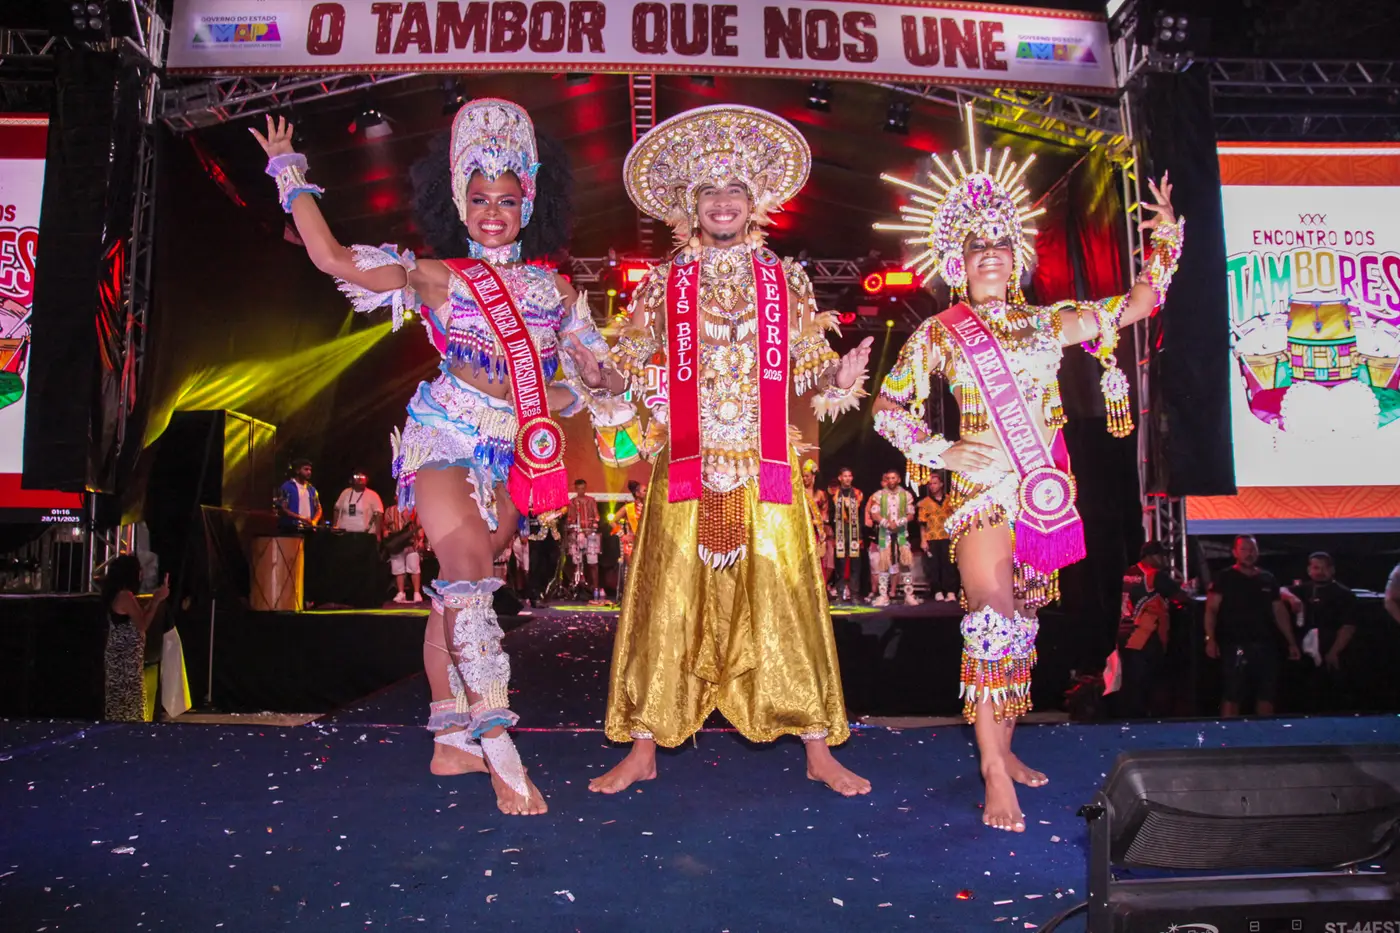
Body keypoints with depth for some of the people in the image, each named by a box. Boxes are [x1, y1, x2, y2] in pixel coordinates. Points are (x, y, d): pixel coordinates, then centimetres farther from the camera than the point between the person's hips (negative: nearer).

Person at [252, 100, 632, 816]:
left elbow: (597, 372, 16)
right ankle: (500, 752, -21)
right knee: (469, 575, -21)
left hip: (513, 454, 4)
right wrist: (290, 175, 9)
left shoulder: (554, 287, 11)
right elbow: (332, 256, 1)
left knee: (458, 591, 10)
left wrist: (563, 397, -5)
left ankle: (451, 740, 18)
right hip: (447, 437, -3)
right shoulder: (438, 278, 3)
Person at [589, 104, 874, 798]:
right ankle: (643, 749, 15)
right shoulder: (663, 284, 8)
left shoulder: (785, 281, 9)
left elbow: (808, 371, 8)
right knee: (668, 603, 2)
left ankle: (819, 750, 14)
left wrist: (840, 378, -12)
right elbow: (628, 370, 8)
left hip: (767, 470, 0)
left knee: (785, 601, 1)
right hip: (687, 468, 0)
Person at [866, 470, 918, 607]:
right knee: (883, 564, -2)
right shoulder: (878, 495, 5)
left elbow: (910, 514, 3)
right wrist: (887, 522, -16)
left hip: (902, 533, 0)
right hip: (883, 533, 0)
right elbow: (874, 514, 0)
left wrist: (899, 522, -14)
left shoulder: (906, 495, 6)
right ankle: (883, 595, 1)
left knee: (906, 562, -7)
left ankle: (909, 595, -3)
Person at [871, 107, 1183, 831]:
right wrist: (940, 452, -8)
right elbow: (887, 406, 2)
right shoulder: (939, 334, 3)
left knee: (1022, 619, 9)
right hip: (982, 486, -4)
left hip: (1045, 490, 4)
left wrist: (1165, 236, 4)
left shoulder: (1049, 323, 12)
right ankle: (994, 773, -13)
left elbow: (1141, 302, 14)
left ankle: (1003, 748, 22)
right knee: (992, 609, -17)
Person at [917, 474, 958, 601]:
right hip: (931, 539, 0)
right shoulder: (924, 502, 6)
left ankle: (950, 591, 2)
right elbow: (922, 523, 2)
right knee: (933, 566, 1)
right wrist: (923, 540, -5)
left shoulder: (949, 500, 9)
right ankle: (937, 592, 6)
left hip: (947, 538, 0)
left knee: (948, 564, -2)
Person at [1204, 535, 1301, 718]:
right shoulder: (1224, 578, -1)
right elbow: (1211, 610, -6)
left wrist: (1292, 642, 14)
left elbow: (1280, 613, 17)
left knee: (1267, 696, 9)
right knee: (1231, 697, -5)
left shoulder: (1268, 579, 13)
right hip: (1235, 647, -5)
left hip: (1265, 646, 5)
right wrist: (1210, 639, -17)